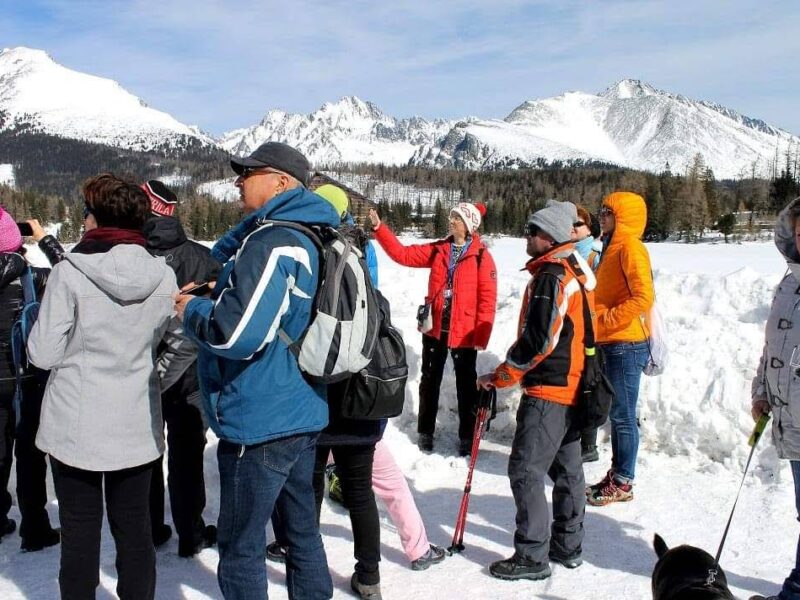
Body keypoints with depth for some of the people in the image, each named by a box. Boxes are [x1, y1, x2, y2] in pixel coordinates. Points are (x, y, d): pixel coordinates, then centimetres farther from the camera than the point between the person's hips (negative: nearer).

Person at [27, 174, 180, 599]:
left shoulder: (69, 273, -15)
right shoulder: (162, 276, -6)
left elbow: (43, 353, -10)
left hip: (76, 426, -3)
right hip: (137, 425, 3)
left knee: (80, 531, 11)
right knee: (134, 527, 15)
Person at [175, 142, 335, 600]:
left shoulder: (270, 241, -18)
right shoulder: (309, 238, 10)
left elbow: (237, 333, -27)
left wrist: (192, 310, -10)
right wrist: (206, 299, 3)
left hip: (260, 424, -9)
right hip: (304, 414, 9)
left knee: (240, 548, 6)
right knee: (303, 531, 20)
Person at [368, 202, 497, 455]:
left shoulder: (481, 256, -8)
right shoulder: (438, 250, 5)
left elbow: (488, 299, -10)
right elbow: (402, 253, 3)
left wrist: (481, 337, -14)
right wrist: (379, 228, -5)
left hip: (464, 333, -4)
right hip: (435, 328, 4)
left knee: (465, 383, 8)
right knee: (430, 380, 13)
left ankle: (466, 436, 20)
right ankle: (425, 432, 26)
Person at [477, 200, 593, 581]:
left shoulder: (552, 276, -17)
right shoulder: (575, 271, 13)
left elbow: (539, 340, -23)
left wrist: (501, 376, -13)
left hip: (548, 389, -11)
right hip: (572, 386, 11)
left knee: (525, 468, -5)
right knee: (566, 467, 17)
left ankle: (532, 556, 2)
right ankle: (567, 546, 28)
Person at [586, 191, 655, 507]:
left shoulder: (630, 247, -13)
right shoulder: (612, 247, 16)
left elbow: (643, 298, -22)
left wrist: (604, 321, -20)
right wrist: (598, 322, 12)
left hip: (626, 343, -9)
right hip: (611, 342, 9)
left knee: (623, 415, -1)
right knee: (616, 413, 15)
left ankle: (623, 483, 9)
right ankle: (616, 474, 25)